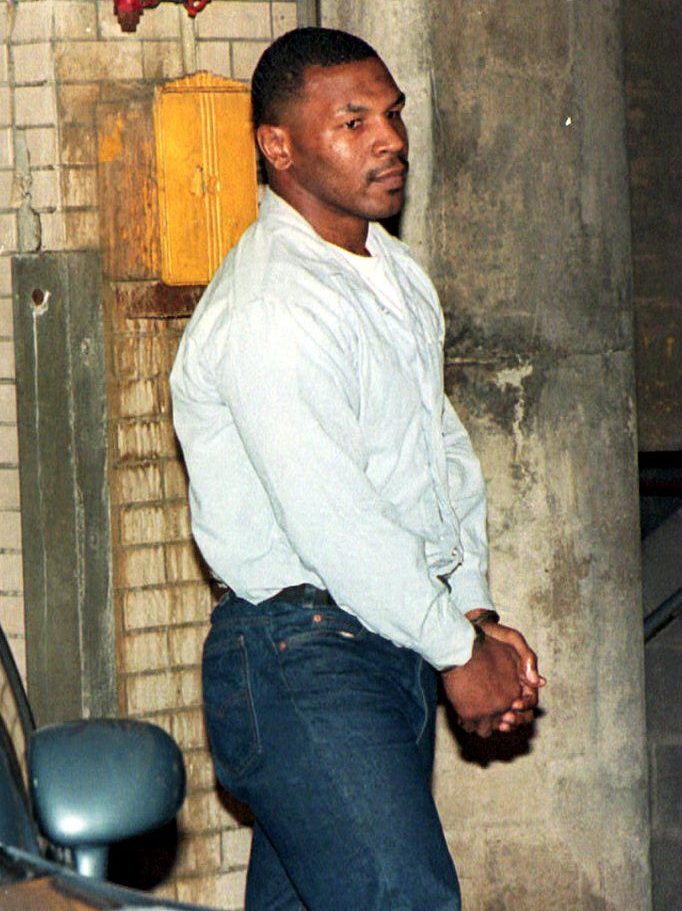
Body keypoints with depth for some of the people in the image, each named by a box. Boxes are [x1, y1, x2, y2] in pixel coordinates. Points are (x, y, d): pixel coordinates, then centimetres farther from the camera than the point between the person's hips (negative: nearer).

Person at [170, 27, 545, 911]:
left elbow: (445, 448, 19)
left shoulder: (396, 275, 14)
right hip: (298, 653, -9)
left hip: (398, 643, 9)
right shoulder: (269, 308, -17)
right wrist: (460, 651, -11)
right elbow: (333, 524, -20)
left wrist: (477, 613, 6)